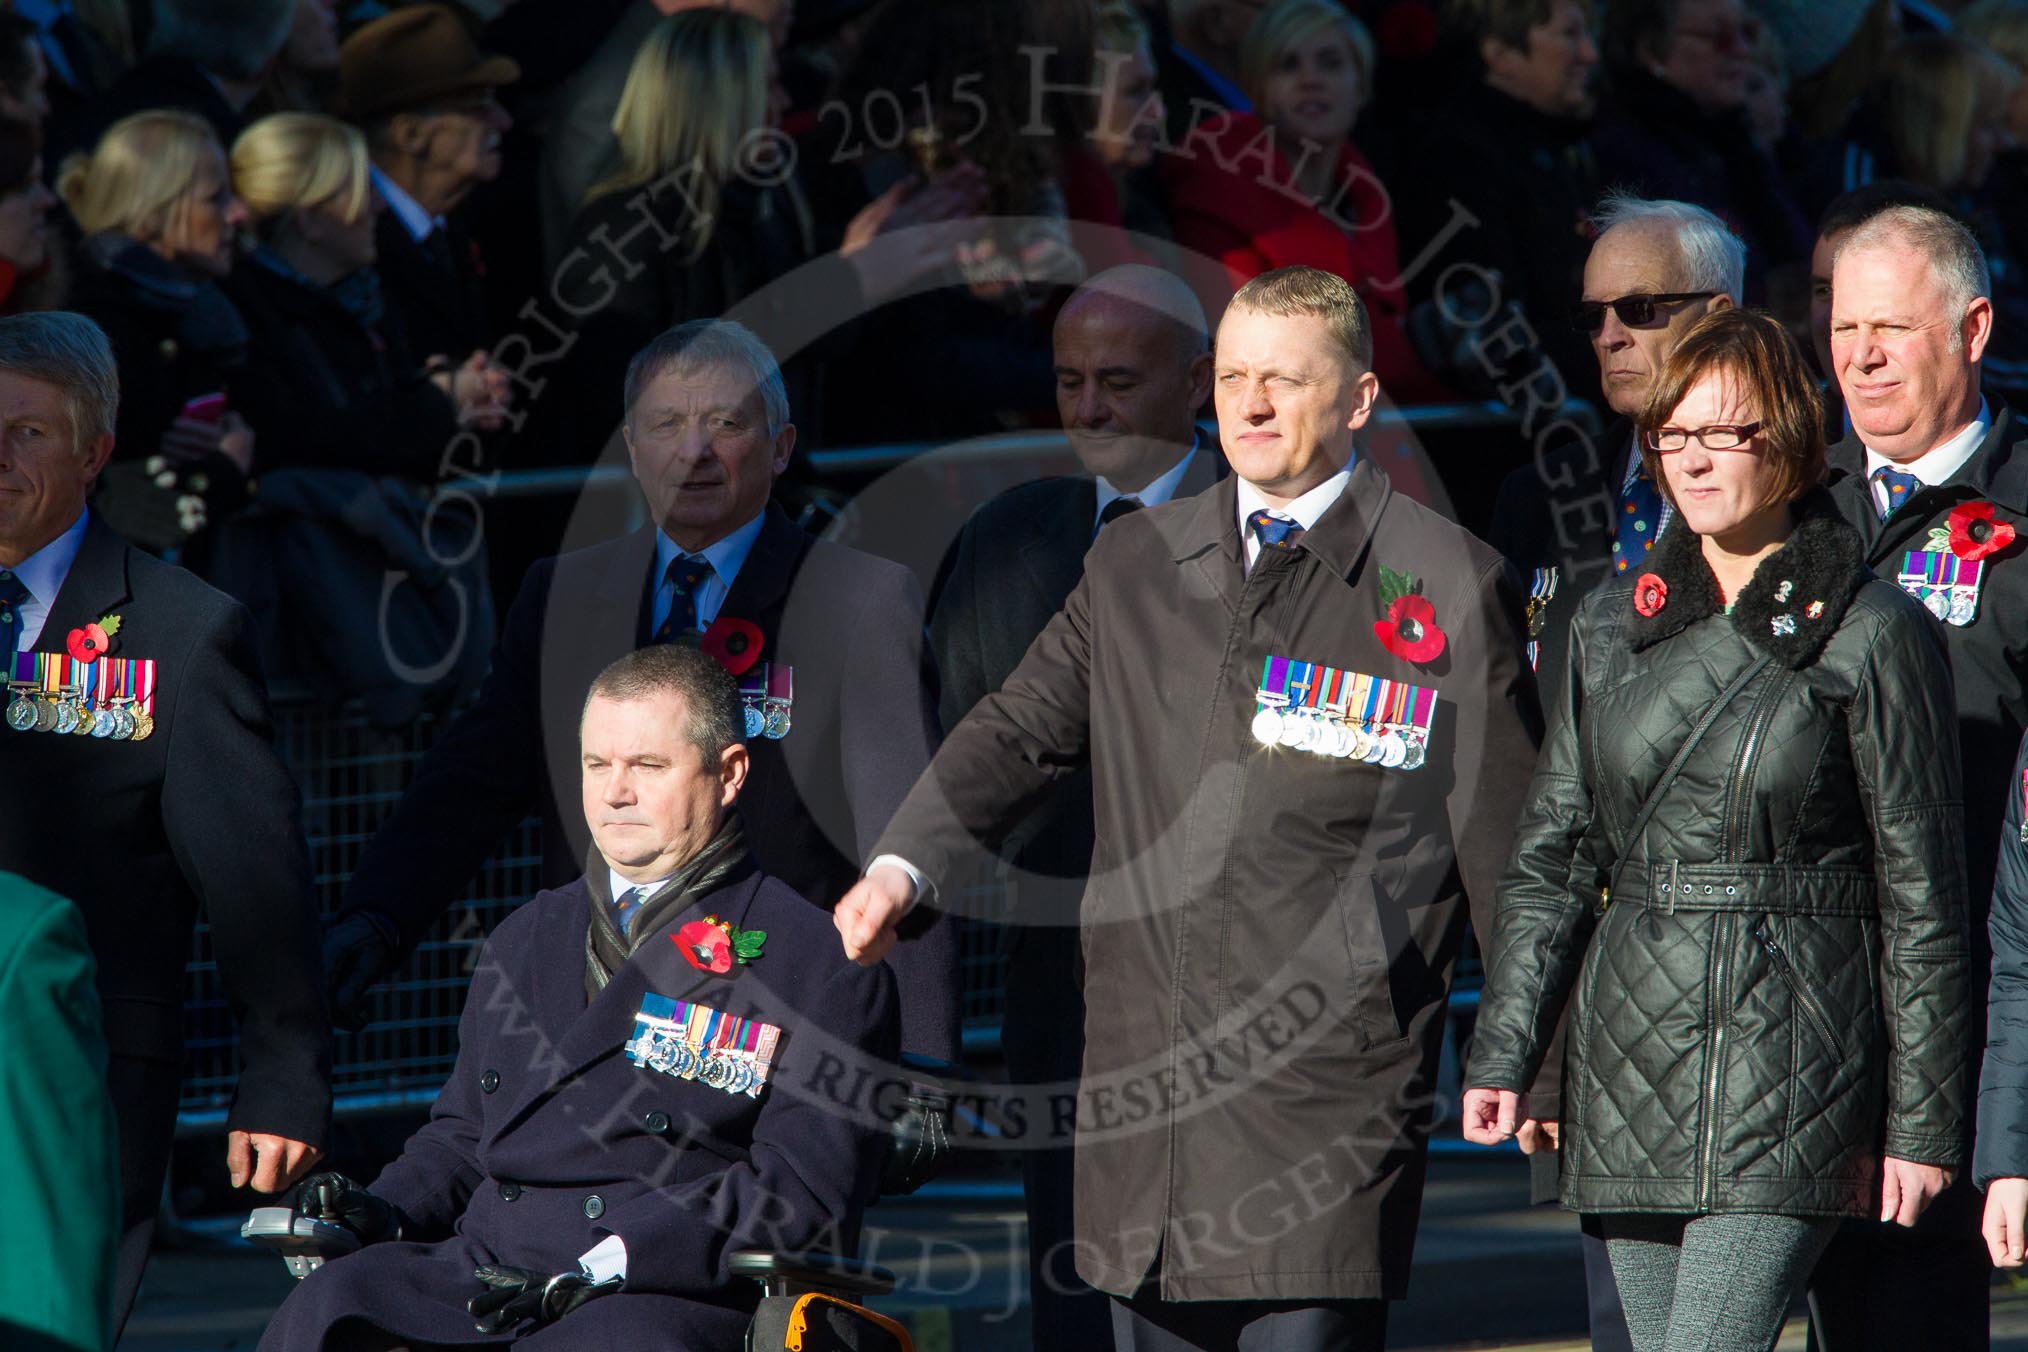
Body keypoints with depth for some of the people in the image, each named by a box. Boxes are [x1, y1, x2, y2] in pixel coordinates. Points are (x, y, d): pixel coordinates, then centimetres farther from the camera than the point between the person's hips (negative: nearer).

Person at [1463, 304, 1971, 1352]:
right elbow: (1554, 858, 13)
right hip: (1630, 1058, 5)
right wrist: (1502, 1056, 2)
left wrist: (1922, 1125, -3)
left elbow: (1921, 899, -1)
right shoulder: (1614, 624, 11)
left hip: (1791, 1069, -5)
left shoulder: (1871, 635, -3)